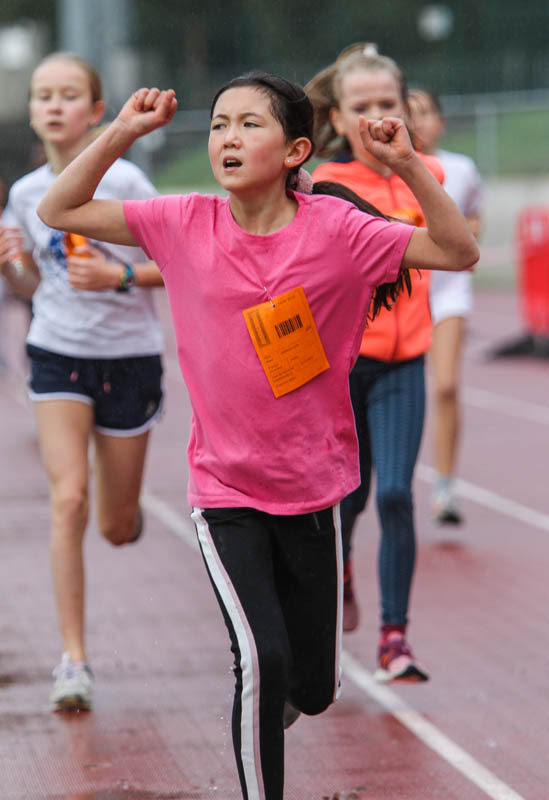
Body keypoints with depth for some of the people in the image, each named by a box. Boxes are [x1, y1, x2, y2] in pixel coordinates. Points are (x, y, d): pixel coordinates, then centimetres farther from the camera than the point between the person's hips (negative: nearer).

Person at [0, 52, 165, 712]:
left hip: (129, 357, -2)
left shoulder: (123, 182, -11)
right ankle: (73, 661, -11)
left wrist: (120, 275, -23)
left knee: (117, 527, 7)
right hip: (58, 357, 2)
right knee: (67, 501, -15)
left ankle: (127, 510, 48)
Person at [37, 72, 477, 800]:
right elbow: (58, 211, -1)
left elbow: (458, 252, -12)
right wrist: (120, 134, -13)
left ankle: (272, 701, 48)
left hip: (312, 489, 1)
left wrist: (409, 167, -26)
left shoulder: (333, 229, -10)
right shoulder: (185, 225, -7)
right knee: (262, 657, -21)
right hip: (225, 491, -1)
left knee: (312, 690, 12)